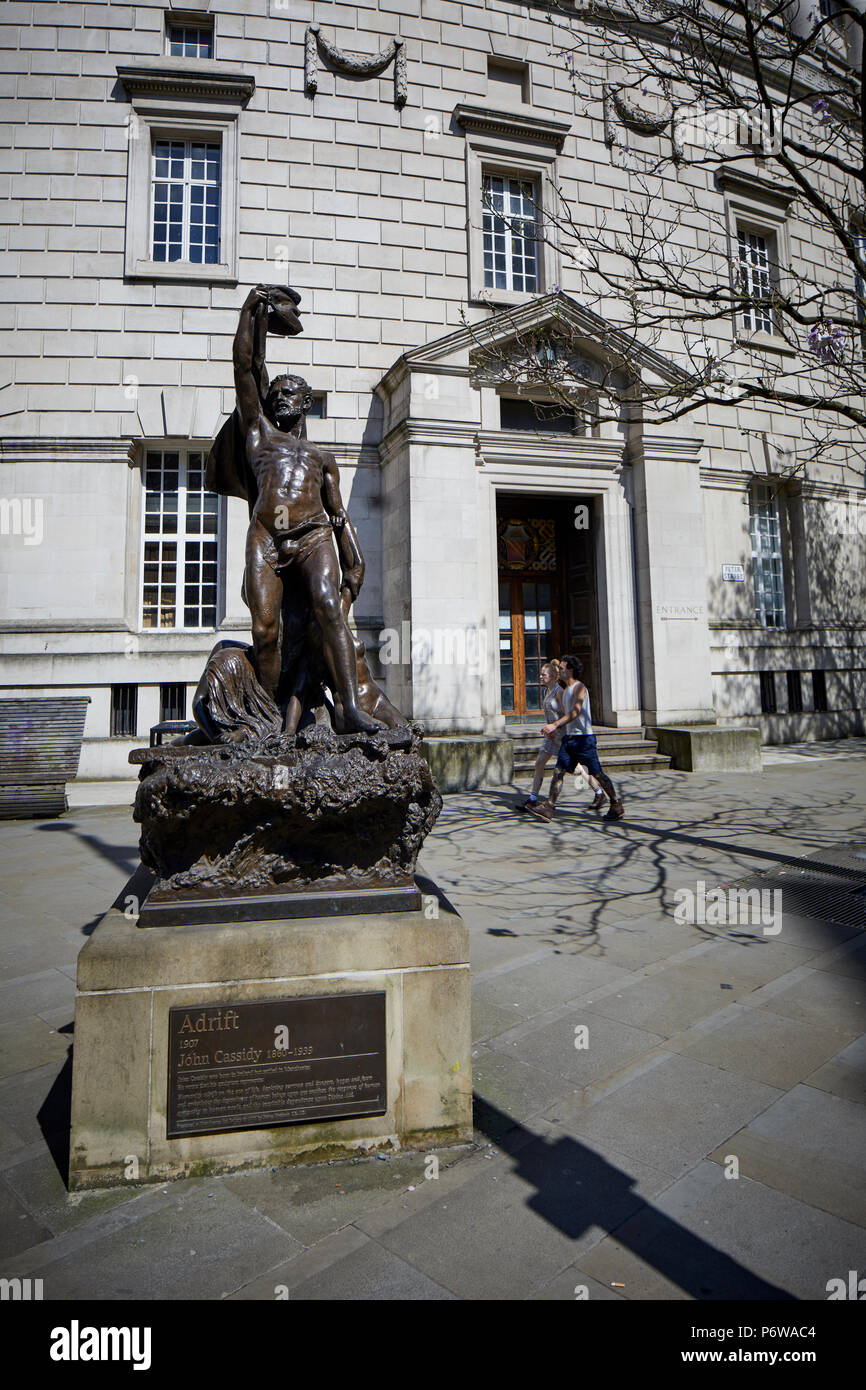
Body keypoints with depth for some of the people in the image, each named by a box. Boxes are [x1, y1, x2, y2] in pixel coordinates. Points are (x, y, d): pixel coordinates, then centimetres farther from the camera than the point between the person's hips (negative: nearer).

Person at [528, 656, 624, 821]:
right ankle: (548, 807, -4)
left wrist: (555, 725, -30)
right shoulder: (565, 691, 18)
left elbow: (575, 712, -23)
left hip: (583, 737, -8)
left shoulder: (579, 687, -10)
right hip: (569, 738, 8)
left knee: (597, 773, 0)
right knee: (558, 771, -1)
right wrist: (554, 729, 8)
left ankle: (617, 806, 13)